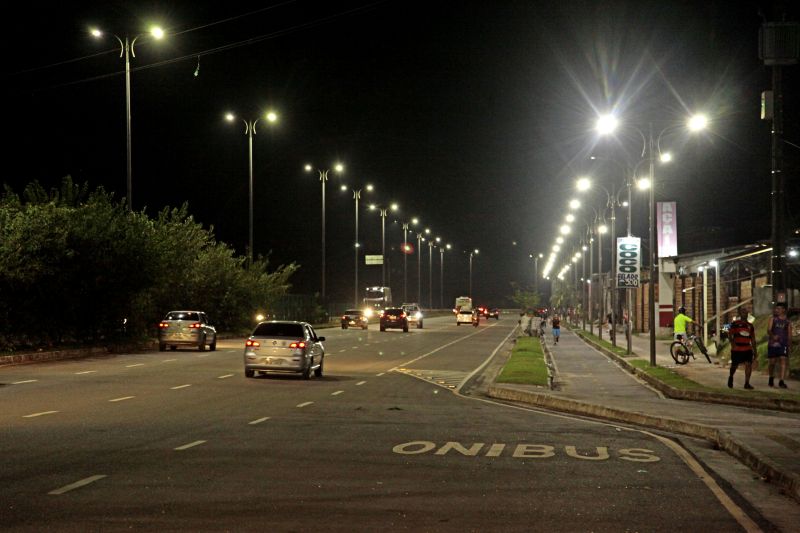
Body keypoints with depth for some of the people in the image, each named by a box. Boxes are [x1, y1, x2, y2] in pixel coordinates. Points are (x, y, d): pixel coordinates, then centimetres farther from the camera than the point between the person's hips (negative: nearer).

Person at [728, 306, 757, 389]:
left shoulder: (750, 326, 14)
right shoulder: (735, 324, 1)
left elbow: (753, 339, 18)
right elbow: (730, 335, -5)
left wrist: (754, 350, 15)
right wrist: (733, 344, -19)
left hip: (747, 349, 3)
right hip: (737, 349, -3)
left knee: (749, 364, -10)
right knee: (734, 365, 5)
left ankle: (747, 383, -6)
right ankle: (731, 377, 35)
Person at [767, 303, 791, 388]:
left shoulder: (787, 322, 6)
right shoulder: (772, 319, 4)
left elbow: (789, 334, 10)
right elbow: (768, 330, -7)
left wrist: (790, 345, 4)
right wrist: (773, 336, -26)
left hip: (783, 344, 0)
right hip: (773, 343, 0)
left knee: (783, 361, -14)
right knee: (772, 362, 7)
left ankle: (781, 381, -17)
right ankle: (771, 378, 30)